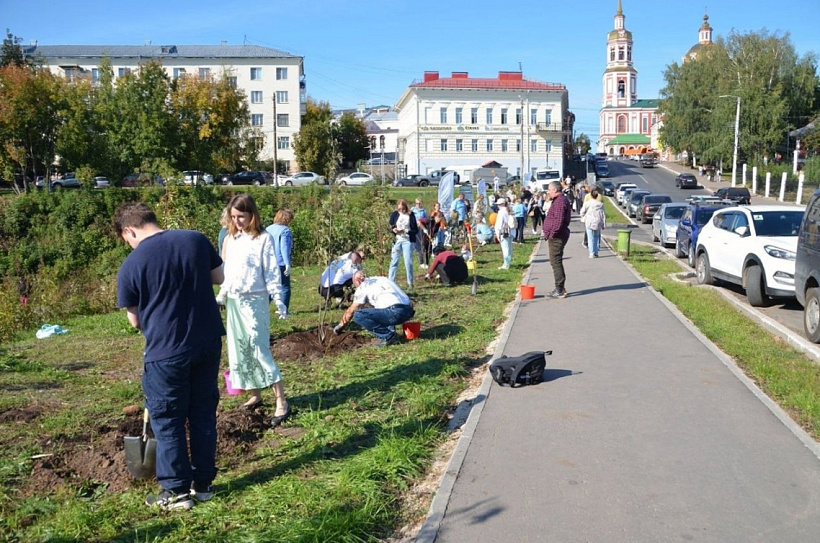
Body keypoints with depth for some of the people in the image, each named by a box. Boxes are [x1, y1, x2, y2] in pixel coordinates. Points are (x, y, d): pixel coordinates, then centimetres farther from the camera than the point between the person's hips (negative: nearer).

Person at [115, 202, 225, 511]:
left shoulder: (131, 266, -11)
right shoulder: (197, 240, -1)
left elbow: (135, 321, -1)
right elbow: (218, 277, 13)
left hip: (166, 352, -4)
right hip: (208, 344, 5)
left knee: (168, 422, 11)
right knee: (203, 414, 16)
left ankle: (177, 491, 19)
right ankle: (203, 483, 27)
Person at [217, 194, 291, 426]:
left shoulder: (263, 238, -8)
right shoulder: (231, 239, 9)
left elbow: (271, 271, -9)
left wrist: (278, 299, -13)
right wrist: (221, 295, 19)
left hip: (255, 301, -7)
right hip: (234, 301, 7)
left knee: (259, 349, -10)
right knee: (238, 350, 10)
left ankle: (281, 402, -6)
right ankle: (255, 396, 23)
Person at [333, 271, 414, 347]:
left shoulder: (363, 286, 9)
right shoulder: (383, 279, 30)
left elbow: (350, 311, 15)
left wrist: (339, 326, 30)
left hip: (395, 312, -8)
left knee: (358, 315, -7)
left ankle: (388, 336, -5)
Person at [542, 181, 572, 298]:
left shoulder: (560, 201, -16)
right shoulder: (558, 200, 19)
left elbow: (559, 220, -25)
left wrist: (552, 233, -21)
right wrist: (547, 231, 18)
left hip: (556, 236, -11)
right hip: (555, 236, 11)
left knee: (556, 262, -8)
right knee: (556, 262, 15)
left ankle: (560, 290, -6)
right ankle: (560, 288, 21)